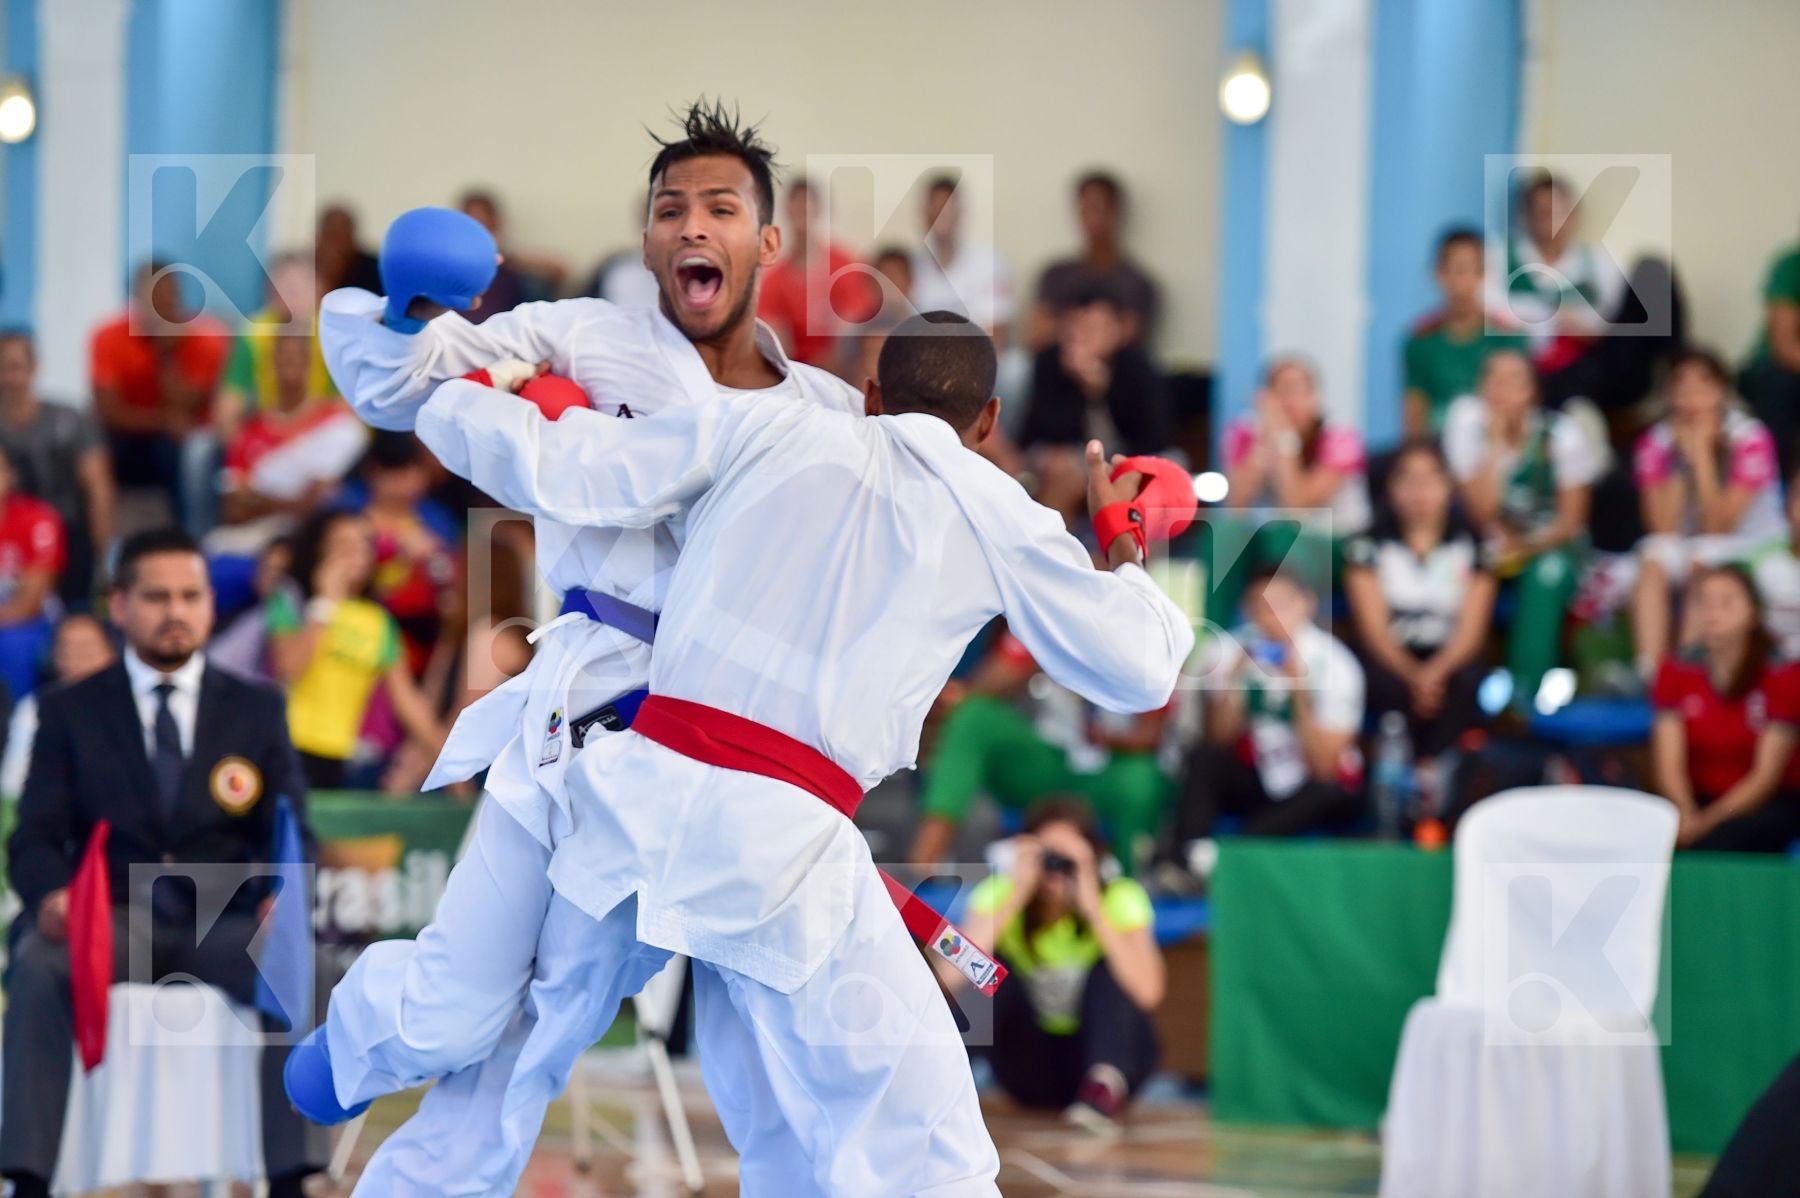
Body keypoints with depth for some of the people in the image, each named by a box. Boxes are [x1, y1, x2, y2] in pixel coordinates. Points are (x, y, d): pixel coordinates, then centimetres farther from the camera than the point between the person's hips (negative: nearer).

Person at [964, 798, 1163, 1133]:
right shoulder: (999, 894, -12)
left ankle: (1106, 1086, -41)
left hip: (1106, 1050, -1)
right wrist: (1016, 898, -32)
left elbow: (1148, 992, -32)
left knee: (1110, 968, -27)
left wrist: (1093, 909, -35)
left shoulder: (1120, 899, -15)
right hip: (1030, 1069, 1)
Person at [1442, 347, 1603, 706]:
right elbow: (1482, 509, -19)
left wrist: (1528, 547, -25)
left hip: (1551, 543, -2)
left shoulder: (1561, 433, -13)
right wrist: (1496, 441, -25)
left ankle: (1525, 695, -35)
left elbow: (1571, 519, -7)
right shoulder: (1469, 423, -12)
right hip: (1495, 543, 2)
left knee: (1547, 571, -35)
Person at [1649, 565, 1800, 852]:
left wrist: (1709, 821, -25)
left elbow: (1766, 775, -11)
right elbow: (1669, 764, -5)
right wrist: (1686, 816, -26)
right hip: (1699, 799, 3)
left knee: (1720, 842, -36)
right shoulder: (1677, 673, 3)